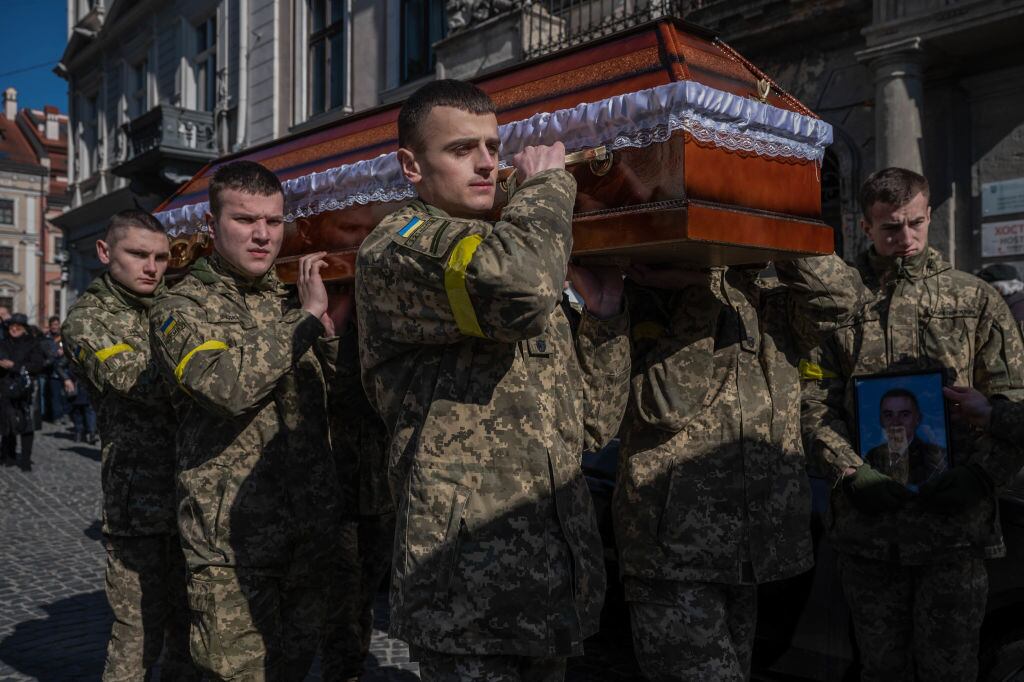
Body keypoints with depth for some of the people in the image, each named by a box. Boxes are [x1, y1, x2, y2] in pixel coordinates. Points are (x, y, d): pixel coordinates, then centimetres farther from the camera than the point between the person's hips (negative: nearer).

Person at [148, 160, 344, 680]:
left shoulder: (293, 298, 12)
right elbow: (230, 384, -24)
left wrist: (332, 327, -1)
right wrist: (306, 316, -17)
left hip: (312, 528, 5)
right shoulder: (181, 308, -4)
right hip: (232, 539, -5)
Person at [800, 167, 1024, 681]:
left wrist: (979, 473, -12)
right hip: (866, 522, 1)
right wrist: (851, 471, -12)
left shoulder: (975, 299, 6)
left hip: (955, 523, -1)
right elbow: (816, 402, 2)